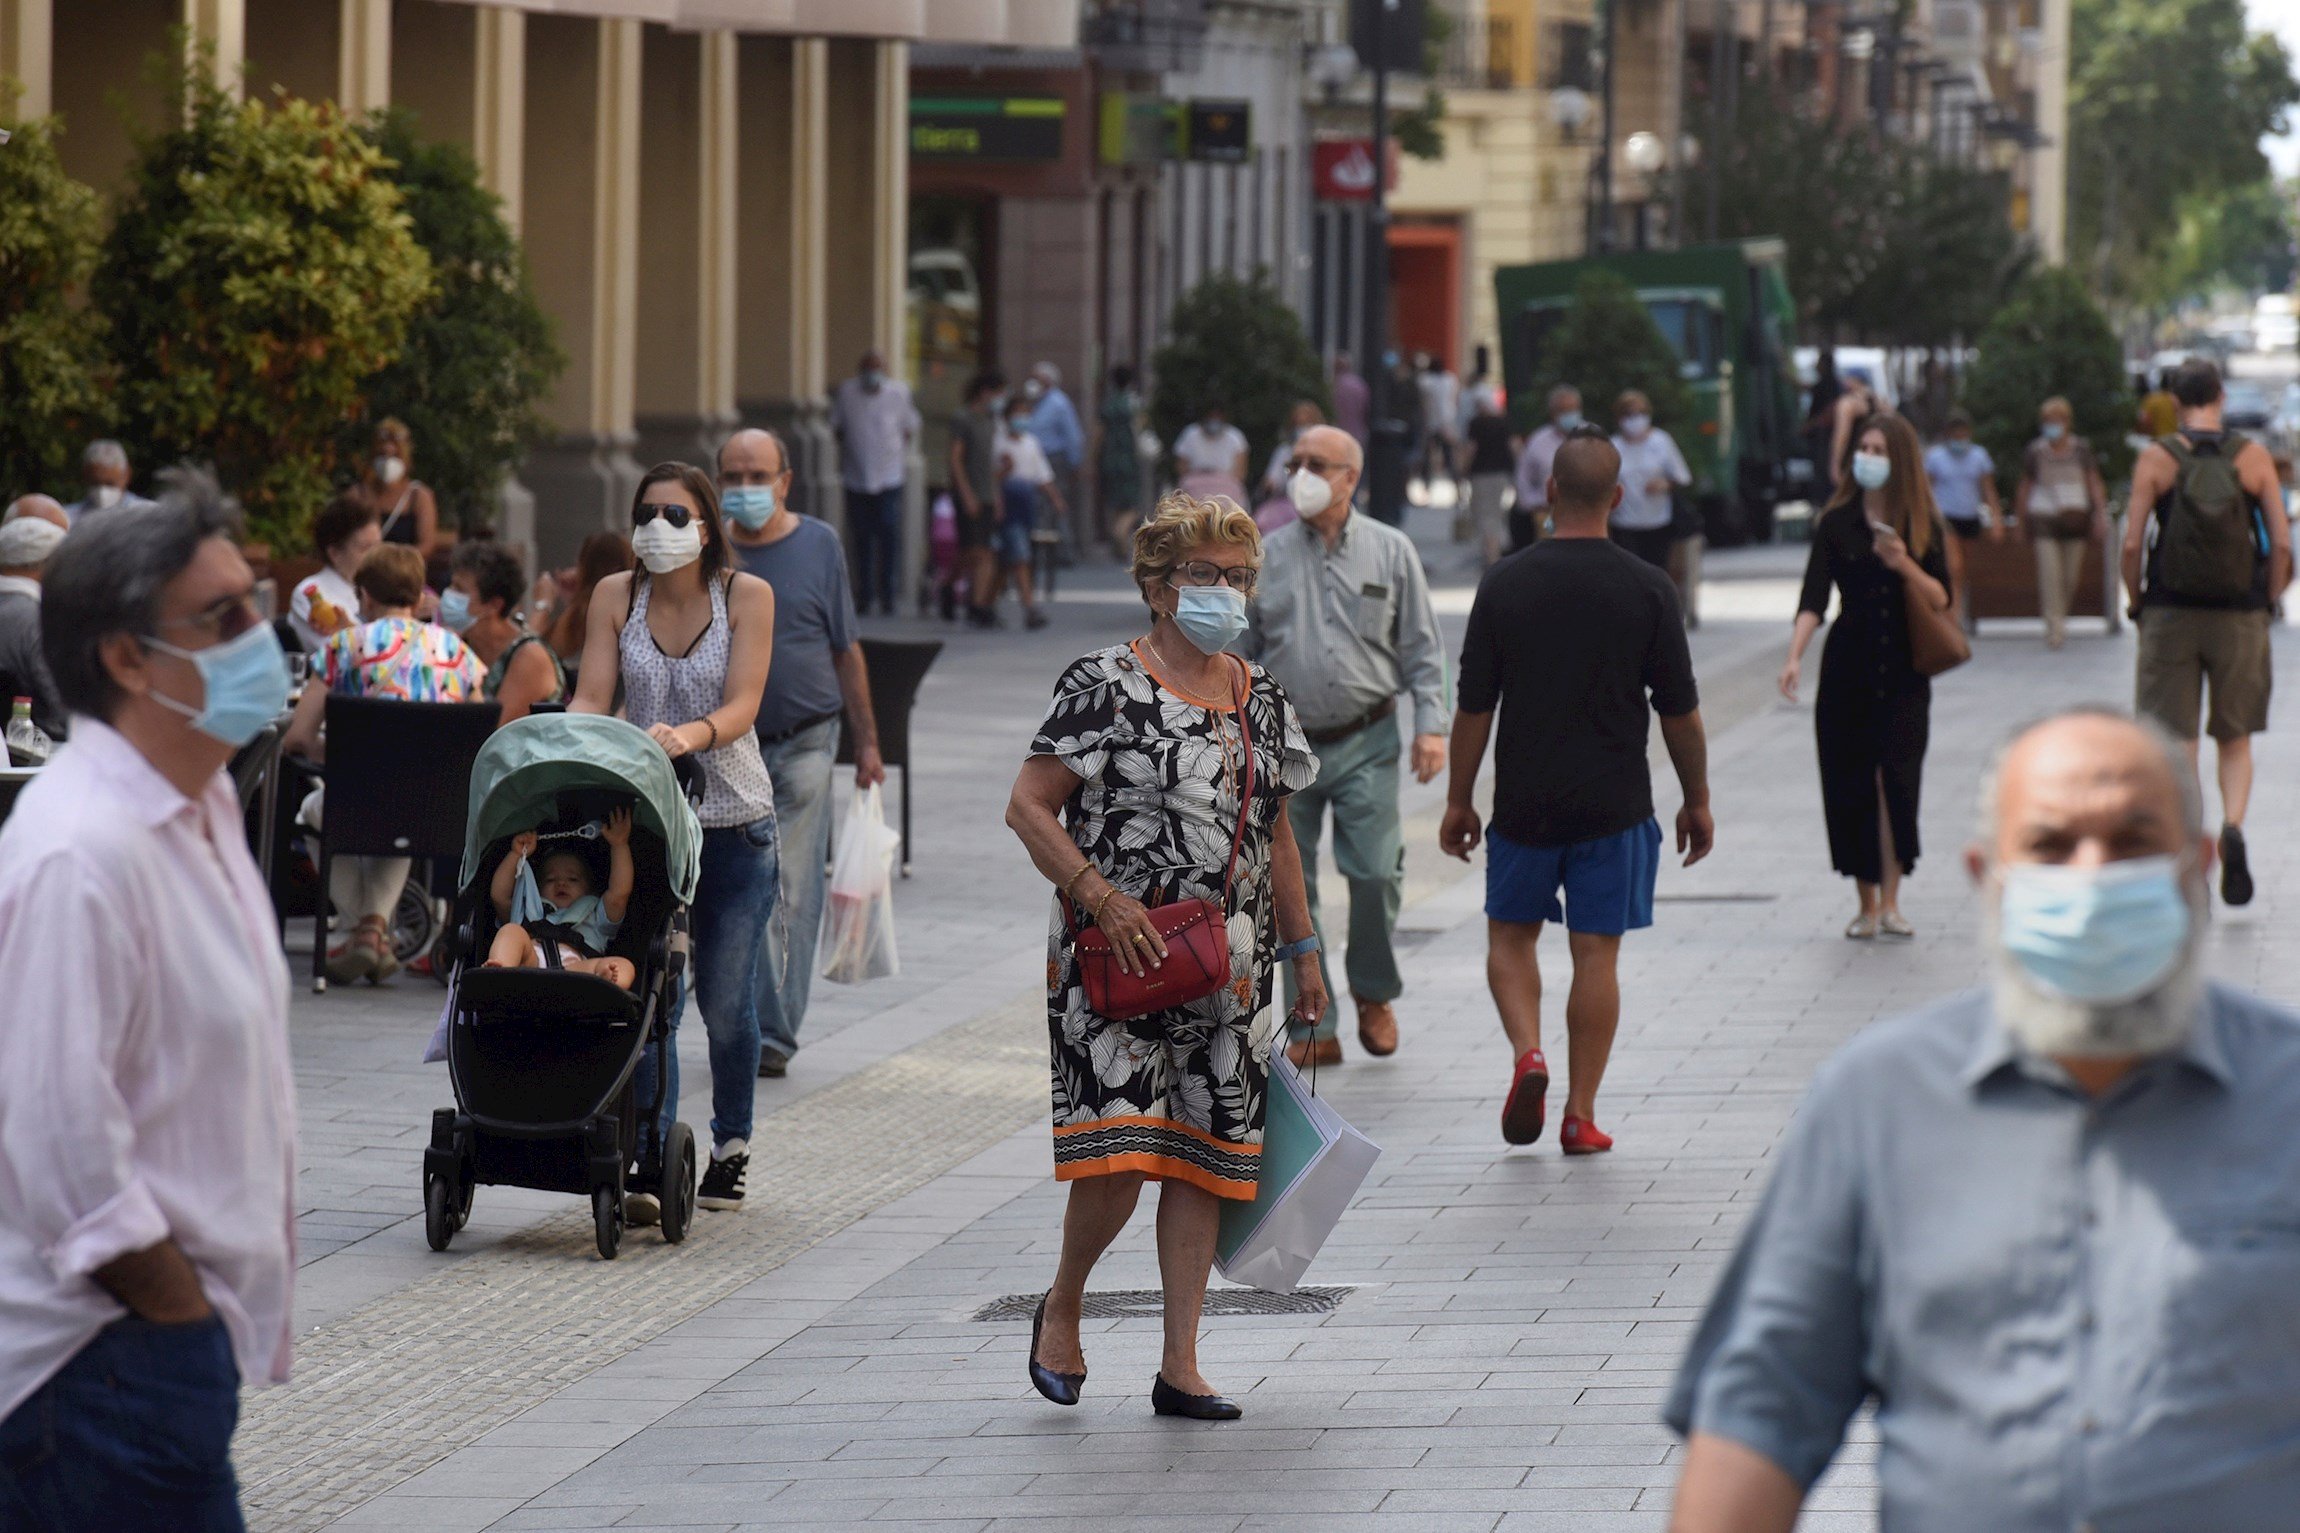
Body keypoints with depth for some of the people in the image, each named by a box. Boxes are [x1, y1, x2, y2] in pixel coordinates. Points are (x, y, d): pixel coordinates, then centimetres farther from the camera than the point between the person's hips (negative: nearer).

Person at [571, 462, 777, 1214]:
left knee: (726, 1000, 6)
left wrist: (689, 736, -35)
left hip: (733, 821, -1)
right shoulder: (616, 596, 2)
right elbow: (591, 697, -5)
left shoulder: (747, 596, -4)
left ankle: (731, 1147, 26)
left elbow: (741, 706, -14)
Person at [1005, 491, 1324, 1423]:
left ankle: (1179, 1367, 9)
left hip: (1228, 966, 6)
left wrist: (1302, 952, 18)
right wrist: (1105, 900, -19)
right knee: (1120, 1152, -14)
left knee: (1203, 1154, 5)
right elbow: (1029, 808, -9)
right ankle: (1062, 1307, 13)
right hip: (1116, 960, -6)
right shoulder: (1105, 686, -7)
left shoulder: (1262, 698, 13)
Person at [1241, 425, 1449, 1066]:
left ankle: (1373, 994, 17)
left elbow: (1421, 647, 7)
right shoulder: (1269, 556, 6)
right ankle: (1315, 1029, 8)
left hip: (1366, 743, -1)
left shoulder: (1390, 551, 4)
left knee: (1374, 873, -10)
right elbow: (1241, 649, 12)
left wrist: (1431, 724, -4)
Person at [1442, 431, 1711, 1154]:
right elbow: (1680, 712, -2)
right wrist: (1696, 802, 10)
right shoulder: (1648, 589, -5)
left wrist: (1459, 802, 7)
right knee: (1596, 953, 5)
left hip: (1524, 803, 0)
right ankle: (1581, 1115, 4)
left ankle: (1527, 1054, -7)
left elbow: (1474, 707, -2)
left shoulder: (1505, 585, -5)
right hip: (1613, 807, 0)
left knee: (1511, 937, 17)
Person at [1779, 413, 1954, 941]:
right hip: (1848, 666, 0)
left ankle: (1890, 902, -7)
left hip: (1905, 671, 0)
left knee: (1897, 779, -12)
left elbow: (1941, 598, 1)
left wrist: (1905, 566, -17)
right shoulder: (1837, 523, 1)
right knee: (1851, 784, 1)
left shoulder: (1923, 526, 4)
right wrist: (1795, 656, -21)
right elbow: (1814, 596, -7)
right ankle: (1868, 906, 12)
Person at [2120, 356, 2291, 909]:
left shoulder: (2156, 459, -4)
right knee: (2235, 740, 13)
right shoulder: (2253, 457, -1)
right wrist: (2268, 604, 9)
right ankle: (2233, 827, -13)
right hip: (2240, 615, 1)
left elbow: (2132, 543, -8)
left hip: (2170, 615, -1)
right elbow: (2281, 542, -4)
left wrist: (2137, 604, 6)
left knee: (2176, 744, 5)